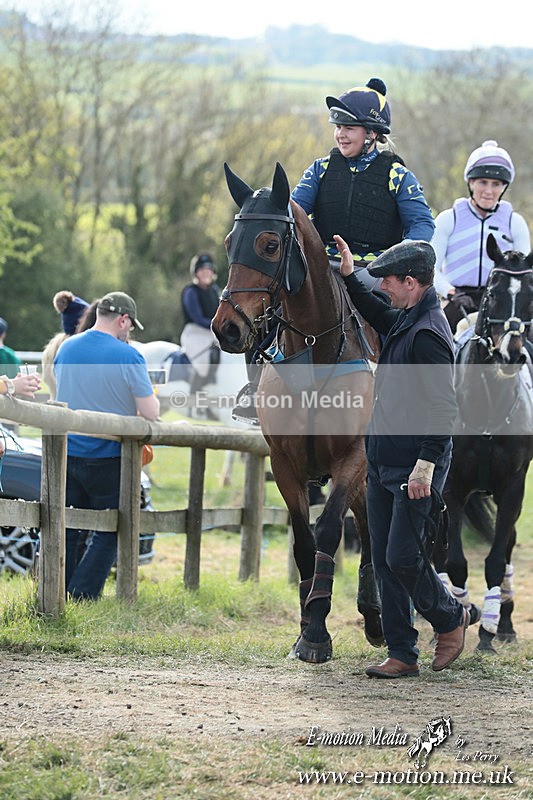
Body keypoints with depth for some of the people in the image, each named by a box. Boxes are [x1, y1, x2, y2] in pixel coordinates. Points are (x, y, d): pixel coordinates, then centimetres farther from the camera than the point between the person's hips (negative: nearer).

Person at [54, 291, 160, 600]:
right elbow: (151, 413, -11)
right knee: (108, 534, 5)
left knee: (67, 531, 13)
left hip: (66, 455, 5)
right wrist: (151, 393, 10)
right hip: (108, 456, -5)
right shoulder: (128, 357, -13)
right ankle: (81, 596, -4)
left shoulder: (66, 349, 4)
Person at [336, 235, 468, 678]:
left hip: (412, 470, -10)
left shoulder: (427, 334, -19)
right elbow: (379, 316, 37)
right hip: (383, 464, 10)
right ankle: (402, 654, 12)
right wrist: (349, 278, 33)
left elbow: (442, 409, -22)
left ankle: (450, 618, 18)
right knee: (385, 561, 7)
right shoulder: (405, 321, 11)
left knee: (403, 559, -7)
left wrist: (425, 466, -25)